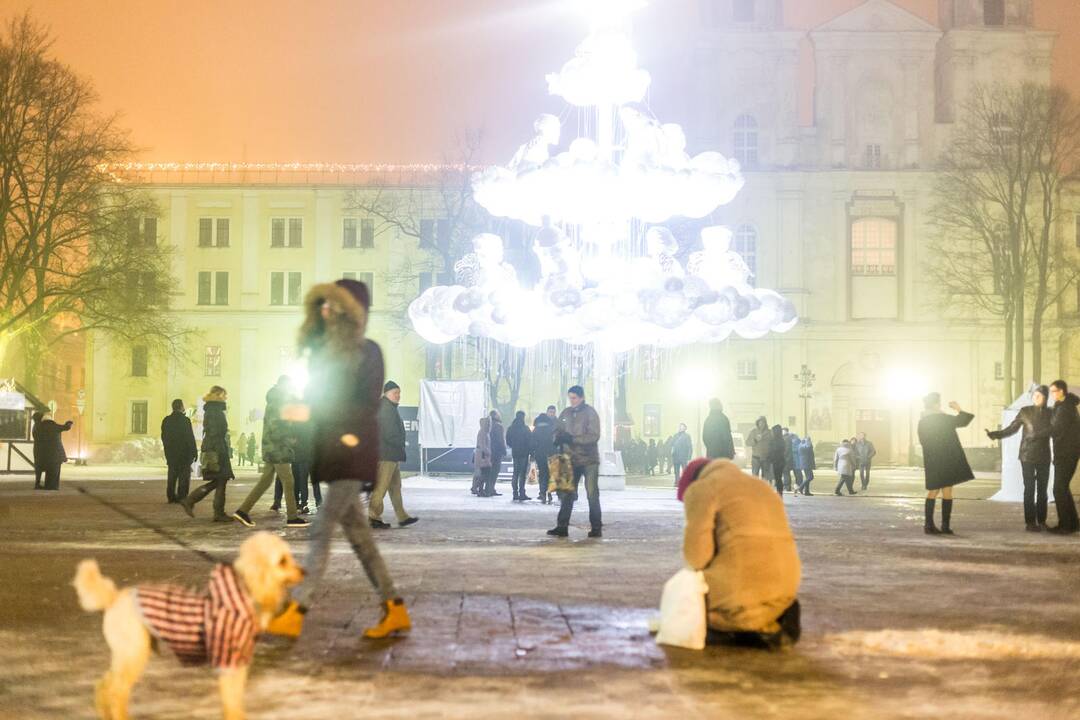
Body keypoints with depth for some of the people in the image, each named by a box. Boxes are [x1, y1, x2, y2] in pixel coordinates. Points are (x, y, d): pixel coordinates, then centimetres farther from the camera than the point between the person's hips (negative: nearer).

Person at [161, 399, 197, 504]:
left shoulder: (166, 420, 5)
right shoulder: (185, 420, -12)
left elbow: (164, 437, 11)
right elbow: (190, 438, -12)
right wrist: (194, 452, -6)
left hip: (170, 453, 6)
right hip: (184, 453, -5)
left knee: (172, 475, 12)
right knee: (184, 475, 0)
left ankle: (171, 496, 13)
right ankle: (181, 496, -3)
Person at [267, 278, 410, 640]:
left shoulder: (367, 352, -7)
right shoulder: (326, 349, 15)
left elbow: (368, 405, -13)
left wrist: (312, 413, -17)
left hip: (352, 453, -8)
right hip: (332, 454, 8)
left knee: (322, 529, -10)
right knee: (357, 532, 8)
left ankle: (295, 612, -10)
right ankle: (394, 610, 14)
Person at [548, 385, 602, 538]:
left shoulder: (590, 413, -9)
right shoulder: (566, 413, 7)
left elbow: (594, 436, -18)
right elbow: (559, 430, 15)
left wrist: (572, 439, -25)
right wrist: (559, 438, -10)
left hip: (589, 460, -5)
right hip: (572, 460, 5)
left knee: (592, 494, -1)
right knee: (566, 494, 4)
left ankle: (596, 528, 5)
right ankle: (562, 527, 7)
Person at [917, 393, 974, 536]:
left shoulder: (922, 422, 2)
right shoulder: (943, 418, -11)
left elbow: (923, 441, 9)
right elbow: (963, 421, -1)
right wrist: (959, 410, 14)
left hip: (931, 461, 4)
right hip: (947, 460, -4)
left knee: (933, 491, 12)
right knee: (947, 492, 1)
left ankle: (929, 524, 6)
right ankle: (945, 526, -2)